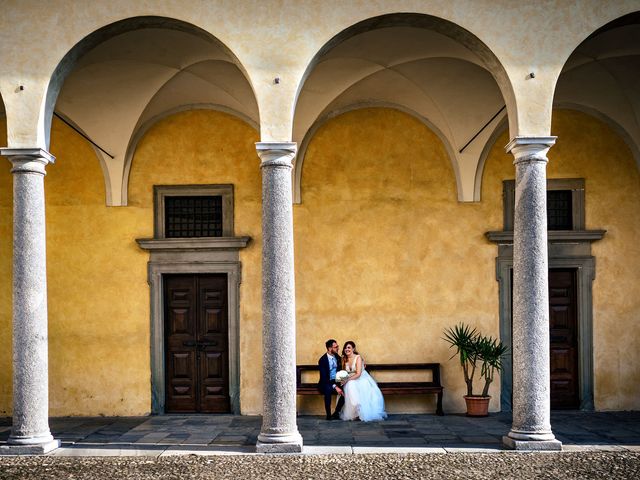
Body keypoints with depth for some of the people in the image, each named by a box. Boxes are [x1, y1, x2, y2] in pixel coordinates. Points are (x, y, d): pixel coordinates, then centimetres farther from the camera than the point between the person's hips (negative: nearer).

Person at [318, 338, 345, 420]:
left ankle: (336, 413, -8)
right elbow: (324, 378, -21)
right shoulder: (322, 360, -15)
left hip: (336, 382, 5)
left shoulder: (337, 357, 4)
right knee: (328, 389, -38)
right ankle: (328, 415, -24)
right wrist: (335, 387, -31)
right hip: (326, 384, -5)